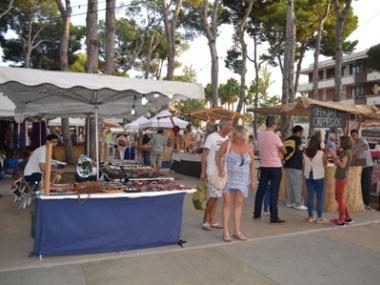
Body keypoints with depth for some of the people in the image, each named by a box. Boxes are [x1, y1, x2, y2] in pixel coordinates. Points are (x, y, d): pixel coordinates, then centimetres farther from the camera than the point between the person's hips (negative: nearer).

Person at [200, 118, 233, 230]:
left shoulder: (227, 139, 10)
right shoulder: (212, 137, -10)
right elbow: (204, 155, -10)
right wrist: (203, 172, -14)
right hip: (212, 172, -7)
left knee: (216, 196, 11)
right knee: (213, 196, -6)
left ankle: (212, 221, 20)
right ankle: (206, 220, 10)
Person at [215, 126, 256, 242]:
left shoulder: (249, 146, 1)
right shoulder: (228, 143, -8)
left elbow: (252, 164, 8)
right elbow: (218, 156, 0)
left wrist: (253, 179, 9)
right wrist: (220, 170, -12)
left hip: (242, 179, 3)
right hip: (228, 177, -3)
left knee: (239, 203, 7)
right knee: (227, 203, -2)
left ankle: (237, 231, 15)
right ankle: (226, 232, 3)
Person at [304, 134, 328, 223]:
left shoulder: (305, 153, -4)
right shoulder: (321, 153, -14)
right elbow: (325, 164, -2)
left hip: (308, 176, 3)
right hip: (319, 177, -3)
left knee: (310, 196, 9)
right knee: (319, 197, 6)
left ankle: (310, 217, 14)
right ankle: (319, 217, 10)